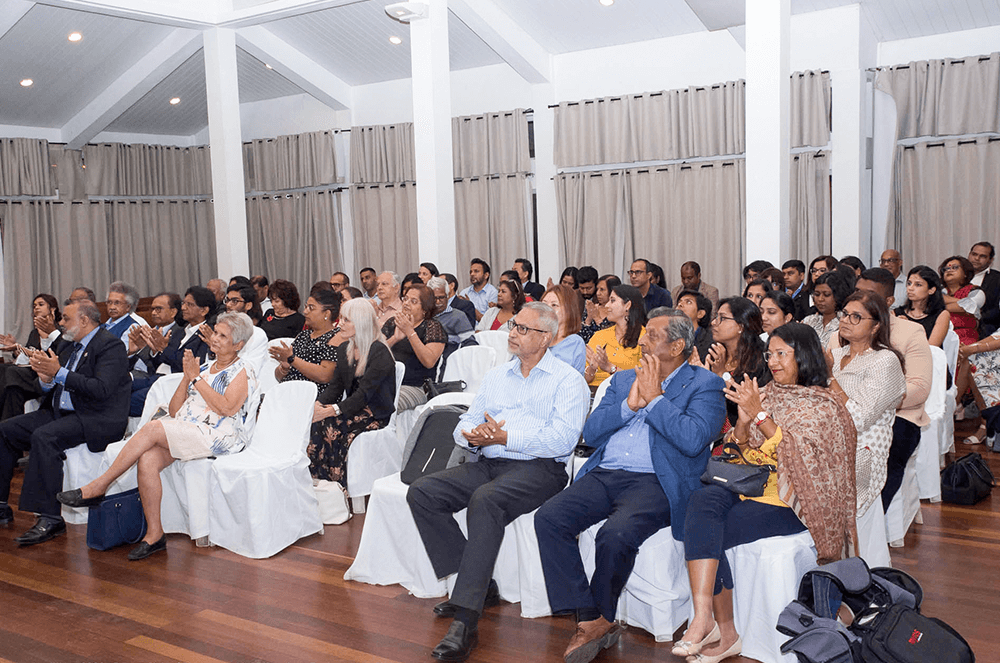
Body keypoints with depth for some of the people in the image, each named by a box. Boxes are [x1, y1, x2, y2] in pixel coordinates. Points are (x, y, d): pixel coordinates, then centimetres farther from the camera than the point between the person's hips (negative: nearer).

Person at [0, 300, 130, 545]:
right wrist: (46, 377, -6)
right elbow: (51, 388, 18)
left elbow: (102, 390, -23)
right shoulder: (70, 345, 18)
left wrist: (59, 373, -21)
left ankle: (50, 518, -29)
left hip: (99, 419, -10)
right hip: (62, 413, 10)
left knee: (44, 436, -32)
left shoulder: (111, 345, -10)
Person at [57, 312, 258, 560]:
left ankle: (98, 487, -16)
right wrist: (187, 377, 5)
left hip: (217, 436, -6)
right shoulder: (204, 368, 24)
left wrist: (197, 378, -7)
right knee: (147, 460, -25)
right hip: (183, 433, 6)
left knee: (152, 428, -26)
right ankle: (154, 534, -19)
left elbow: (228, 408, -15)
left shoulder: (242, 372, 5)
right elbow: (173, 410, 18)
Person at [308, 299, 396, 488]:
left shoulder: (380, 352, -12)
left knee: (327, 424, -29)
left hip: (376, 415, -6)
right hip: (353, 409, 6)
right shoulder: (344, 350, 13)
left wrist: (334, 410, -26)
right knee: (314, 420, -22)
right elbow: (335, 386, 10)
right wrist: (318, 404, -10)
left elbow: (365, 393, -19)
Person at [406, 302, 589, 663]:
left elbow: (562, 439, -12)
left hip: (538, 468, -7)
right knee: (421, 492, -14)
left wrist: (506, 437, -17)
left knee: (486, 499, -37)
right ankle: (479, 585, -9)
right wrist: (473, 436, -6)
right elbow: (465, 423, 19)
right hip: (489, 464, 7)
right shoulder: (496, 376, 23)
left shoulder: (567, 380, 2)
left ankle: (465, 617, -37)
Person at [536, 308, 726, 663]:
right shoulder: (623, 379, 23)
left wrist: (654, 398, -6)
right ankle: (589, 619, -14)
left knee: (615, 534, -33)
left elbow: (693, 440, -13)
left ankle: (602, 617, -4)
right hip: (603, 475, 6)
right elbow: (590, 432, 13)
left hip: (656, 483, -5)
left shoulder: (704, 386, 5)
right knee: (548, 518, -20)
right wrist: (629, 404, 0)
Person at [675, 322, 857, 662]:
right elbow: (742, 449, 14)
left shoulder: (823, 406, 2)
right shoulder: (767, 393, 18)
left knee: (708, 535, -26)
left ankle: (723, 631, -12)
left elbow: (797, 454, -13)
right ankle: (704, 619, -36)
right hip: (751, 484, 5)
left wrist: (759, 415, -19)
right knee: (703, 497, -30)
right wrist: (743, 420, -6)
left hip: (789, 498, -5)